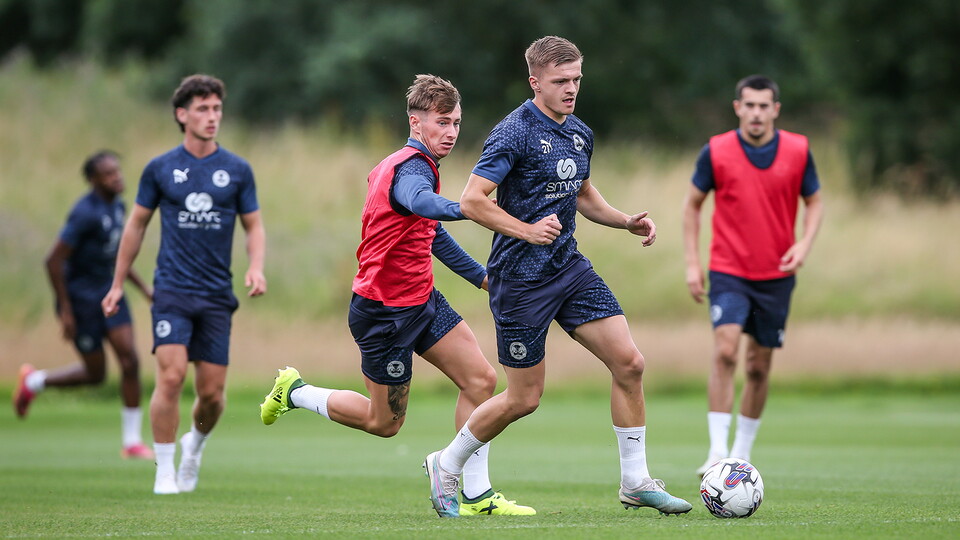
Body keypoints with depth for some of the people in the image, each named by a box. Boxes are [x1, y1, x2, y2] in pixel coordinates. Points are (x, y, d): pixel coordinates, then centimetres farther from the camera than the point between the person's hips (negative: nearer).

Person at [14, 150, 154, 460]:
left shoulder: (117, 206, 5)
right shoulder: (85, 213, -22)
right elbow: (53, 261, -22)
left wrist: (143, 288, 15)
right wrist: (65, 311, -19)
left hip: (107, 291, 7)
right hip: (80, 295, -7)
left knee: (129, 358, -6)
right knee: (95, 373, 1)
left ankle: (132, 441, 1)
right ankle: (34, 381, 27)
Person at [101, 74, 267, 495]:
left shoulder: (237, 170, 4)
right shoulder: (160, 169, 2)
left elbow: (254, 225, 11)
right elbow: (137, 224, 12)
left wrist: (256, 267, -8)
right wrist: (118, 283, 12)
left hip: (217, 294, 2)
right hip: (172, 290, -2)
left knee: (212, 392, 1)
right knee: (171, 377, -17)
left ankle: (195, 444, 34)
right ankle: (165, 471, -5)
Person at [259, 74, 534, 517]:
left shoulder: (415, 164, 10)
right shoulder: (411, 169, -22)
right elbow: (422, 203, -49)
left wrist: (481, 276, 27)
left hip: (421, 301, 9)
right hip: (385, 311, -9)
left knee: (481, 380, -4)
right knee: (384, 422, 5)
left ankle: (476, 496, 0)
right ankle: (295, 393, 27)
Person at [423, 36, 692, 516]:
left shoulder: (579, 134, 10)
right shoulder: (514, 133, -15)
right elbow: (471, 201, -19)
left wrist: (628, 222, 10)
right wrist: (527, 231, -26)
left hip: (569, 268, 7)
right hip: (520, 277, -7)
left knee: (629, 363, -5)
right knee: (524, 399, -1)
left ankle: (635, 481, 4)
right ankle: (447, 465, 21)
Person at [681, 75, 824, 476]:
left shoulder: (798, 151, -2)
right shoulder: (716, 152, -6)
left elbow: (814, 202, 9)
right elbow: (693, 204, 5)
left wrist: (804, 243, -9)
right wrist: (692, 263, -1)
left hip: (776, 276, 2)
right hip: (728, 272, -2)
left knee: (759, 368, 7)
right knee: (725, 352, -21)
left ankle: (742, 454, 21)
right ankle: (718, 451, -21)